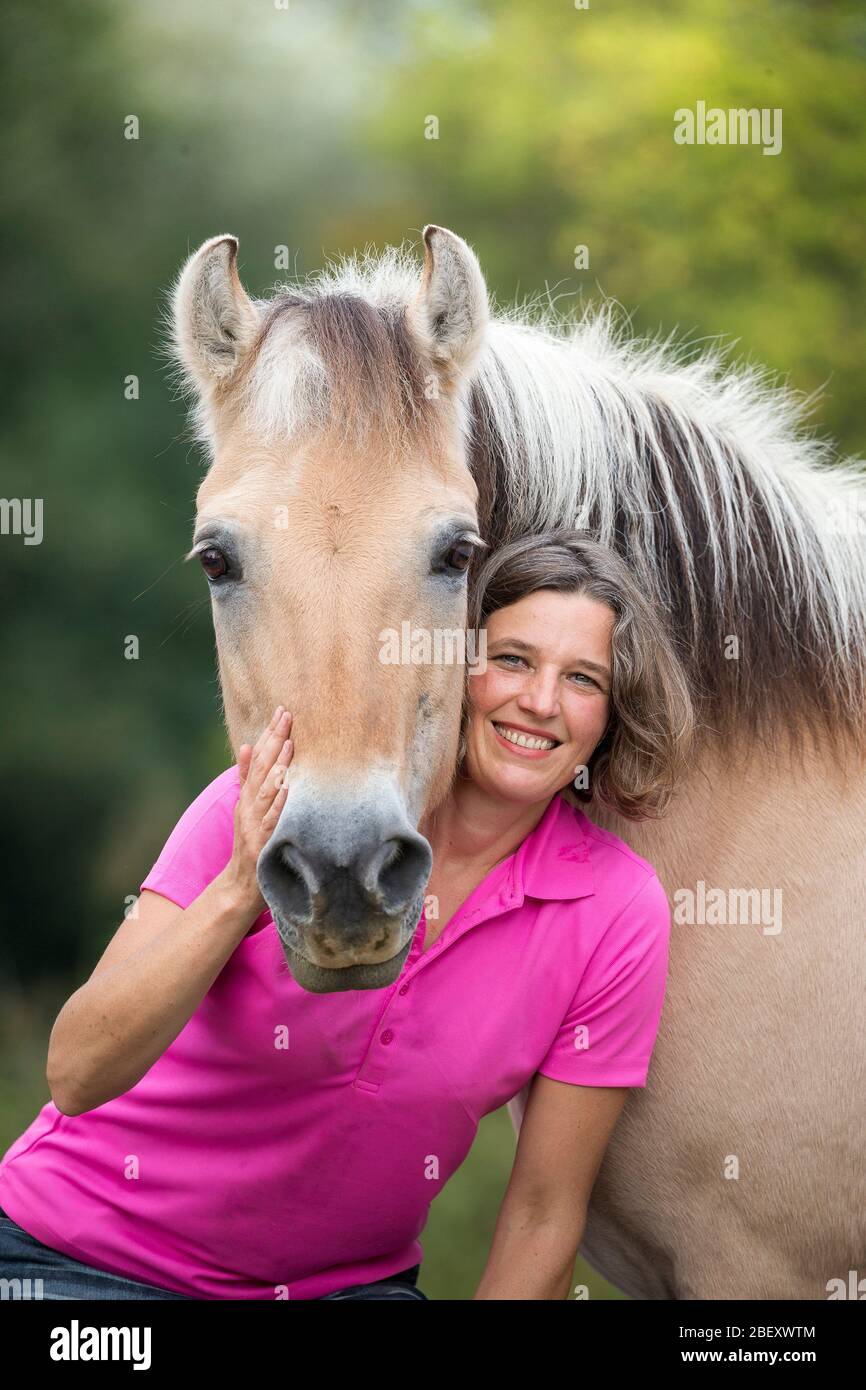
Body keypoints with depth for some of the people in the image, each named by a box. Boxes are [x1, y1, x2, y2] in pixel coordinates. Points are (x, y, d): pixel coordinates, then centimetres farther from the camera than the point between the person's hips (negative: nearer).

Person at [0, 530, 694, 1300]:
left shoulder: (619, 912, -11)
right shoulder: (280, 797, -16)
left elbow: (544, 1216, -5)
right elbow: (77, 1075, -21)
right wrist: (239, 894, -32)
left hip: (351, 1278, 3)